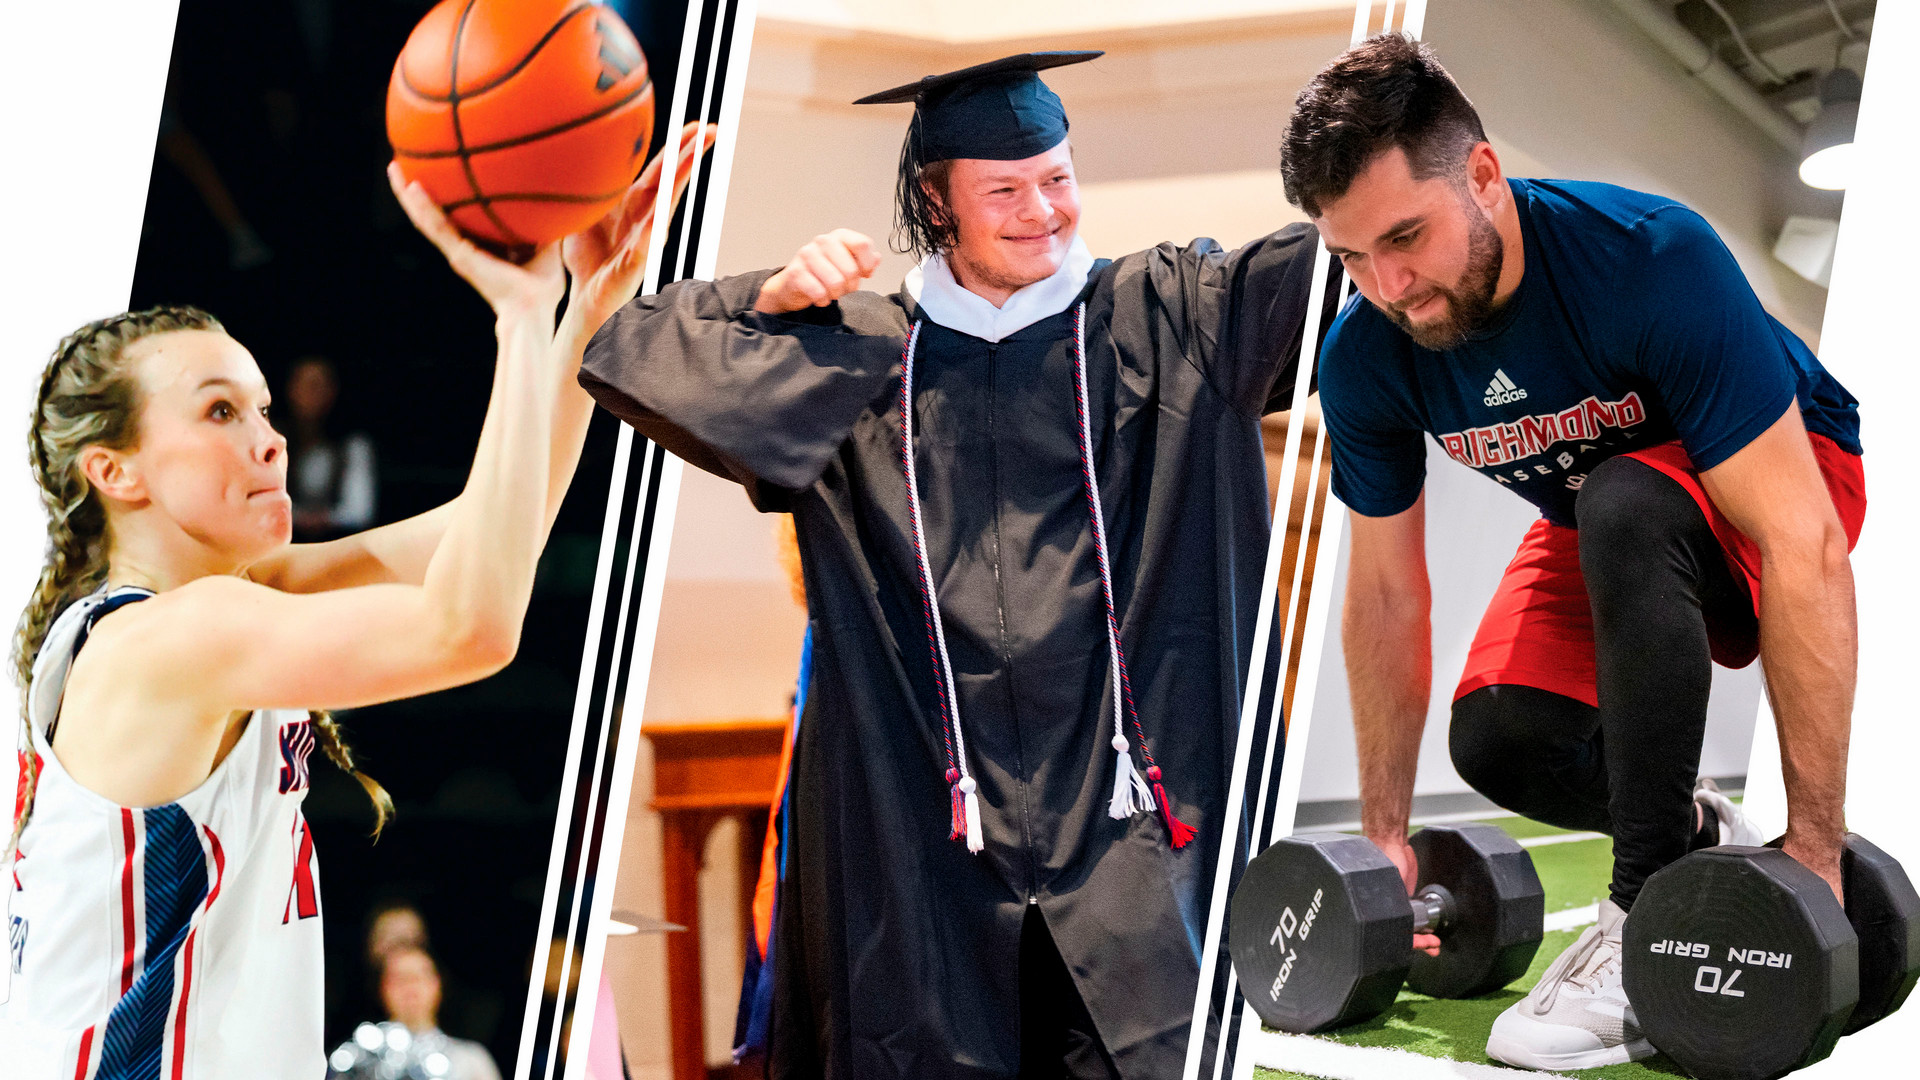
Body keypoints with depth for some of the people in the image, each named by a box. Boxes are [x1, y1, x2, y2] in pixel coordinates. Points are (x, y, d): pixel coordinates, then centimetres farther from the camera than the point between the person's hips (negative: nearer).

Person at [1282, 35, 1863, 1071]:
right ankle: (1702, 839, 11)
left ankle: (1649, 928, -27)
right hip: (1596, 527, 5)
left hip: (1780, 482, -5)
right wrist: (1385, 836, -4)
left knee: (1622, 508, -37)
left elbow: (1804, 548, -36)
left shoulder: (1653, 260, -36)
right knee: (1499, 735, -22)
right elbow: (1386, 594, -6)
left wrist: (1815, 849, -37)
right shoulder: (1366, 355, -20)